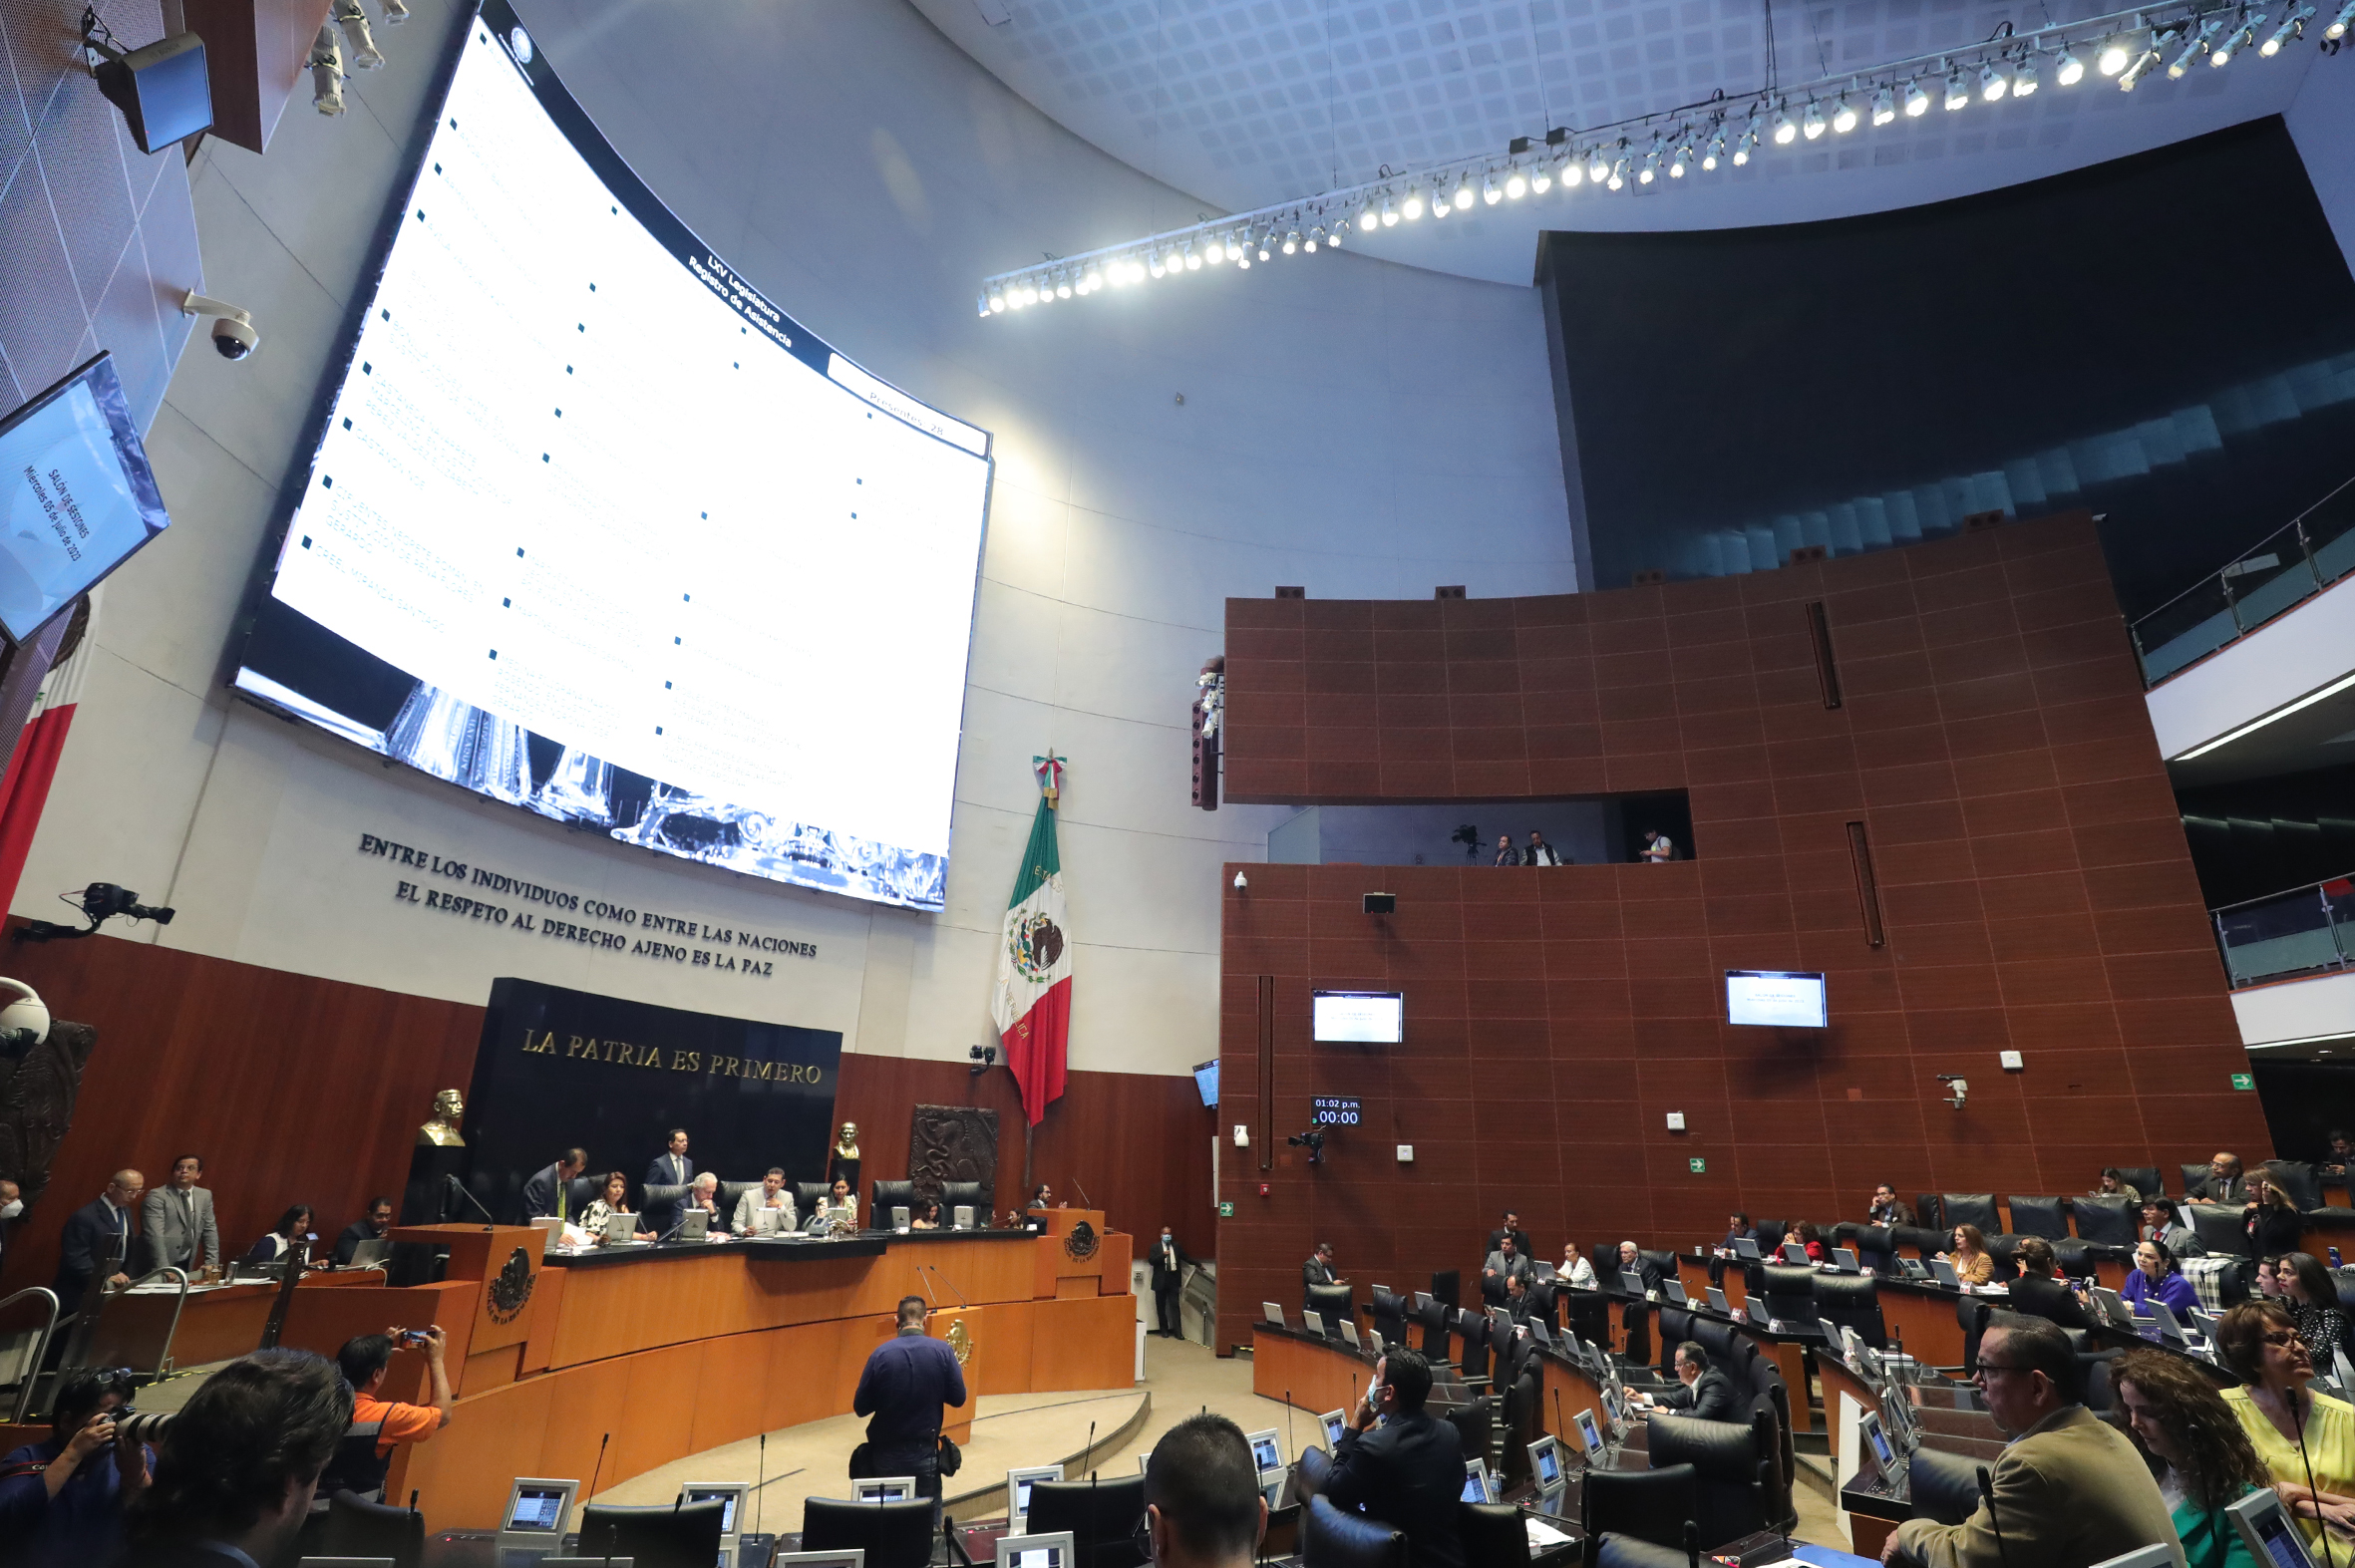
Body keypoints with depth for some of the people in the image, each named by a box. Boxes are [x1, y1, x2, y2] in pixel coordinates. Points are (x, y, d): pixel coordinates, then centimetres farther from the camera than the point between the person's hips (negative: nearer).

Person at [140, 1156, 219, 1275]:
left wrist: (212, 1262, 1)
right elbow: (155, 1236, -18)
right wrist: (163, 1268, -25)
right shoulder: (157, 1196, -9)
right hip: (157, 1270, -5)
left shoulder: (205, 1196, 8)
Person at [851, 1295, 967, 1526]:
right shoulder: (942, 1350, -11)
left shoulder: (881, 1353, -12)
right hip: (925, 1453, -1)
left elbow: (860, 1408, -6)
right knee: (929, 1522, 13)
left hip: (886, 1455, 1)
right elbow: (958, 1398, -5)